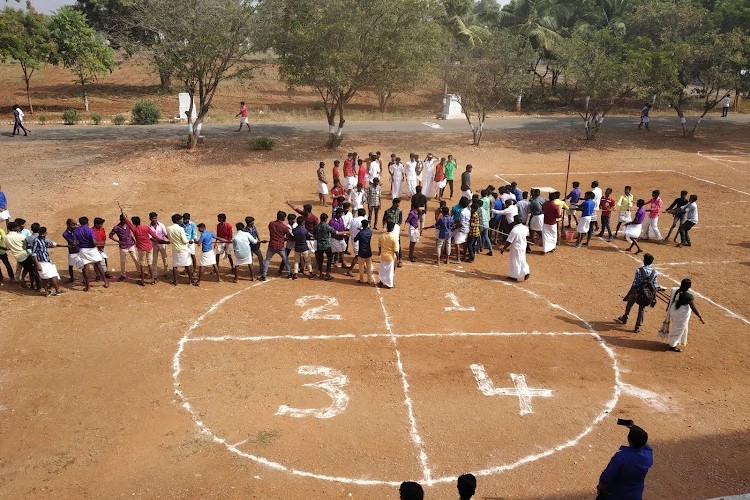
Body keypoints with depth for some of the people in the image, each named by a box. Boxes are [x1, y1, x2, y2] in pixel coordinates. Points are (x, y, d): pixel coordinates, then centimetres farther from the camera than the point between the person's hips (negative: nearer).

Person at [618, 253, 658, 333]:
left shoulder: (639, 270, -18)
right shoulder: (654, 272, -6)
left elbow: (634, 285, -18)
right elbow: (654, 287, -2)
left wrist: (627, 295, -12)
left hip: (636, 292, -3)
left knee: (629, 305, 23)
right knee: (641, 310, 16)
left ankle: (624, 319, 45)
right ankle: (638, 327, 22)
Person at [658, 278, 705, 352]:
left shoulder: (675, 290, -9)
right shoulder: (689, 296, -27)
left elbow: (670, 300, 4)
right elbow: (693, 308, -23)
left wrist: (668, 308, 21)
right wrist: (700, 317, -14)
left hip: (673, 312, 7)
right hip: (682, 315, -7)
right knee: (679, 329, 11)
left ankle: (682, 341, 47)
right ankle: (672, 346, 21)